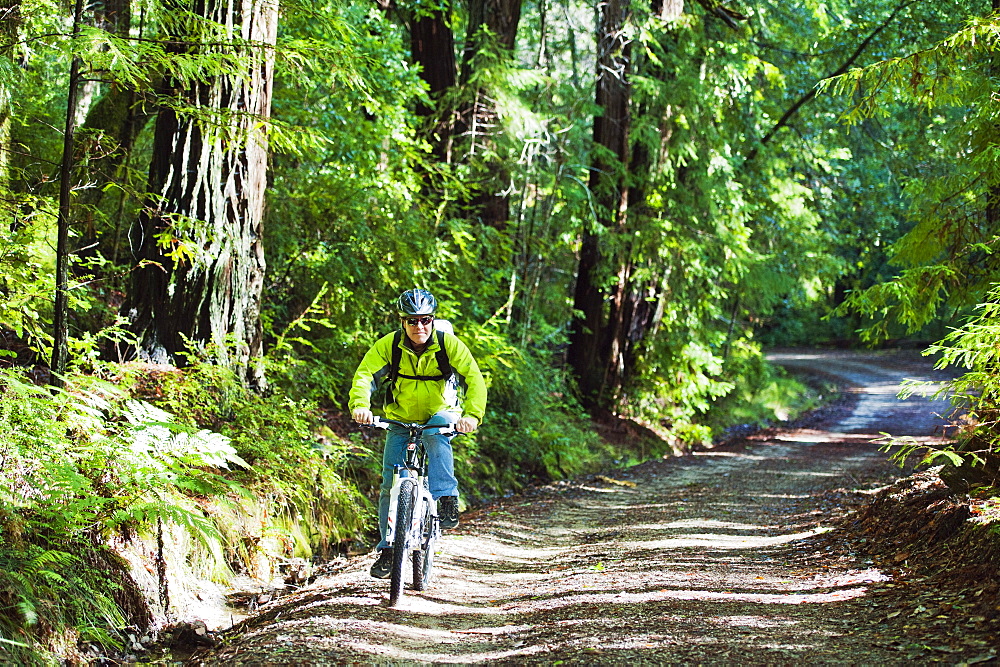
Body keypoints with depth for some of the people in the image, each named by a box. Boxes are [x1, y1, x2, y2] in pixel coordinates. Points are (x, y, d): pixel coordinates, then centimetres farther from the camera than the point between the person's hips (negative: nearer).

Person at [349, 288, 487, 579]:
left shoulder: (449, 345, -18)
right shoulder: (388, 345, -14)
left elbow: (474, 378, -25)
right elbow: (365, 374, -21)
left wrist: (472, 414, -42)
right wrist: (360, 405, -41)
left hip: (441, 414, -1)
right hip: (402, 419, 2)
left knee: (435, 434, -38)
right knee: (390, 484, -7)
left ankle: (447, 499, -31)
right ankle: (388, 549, 3)